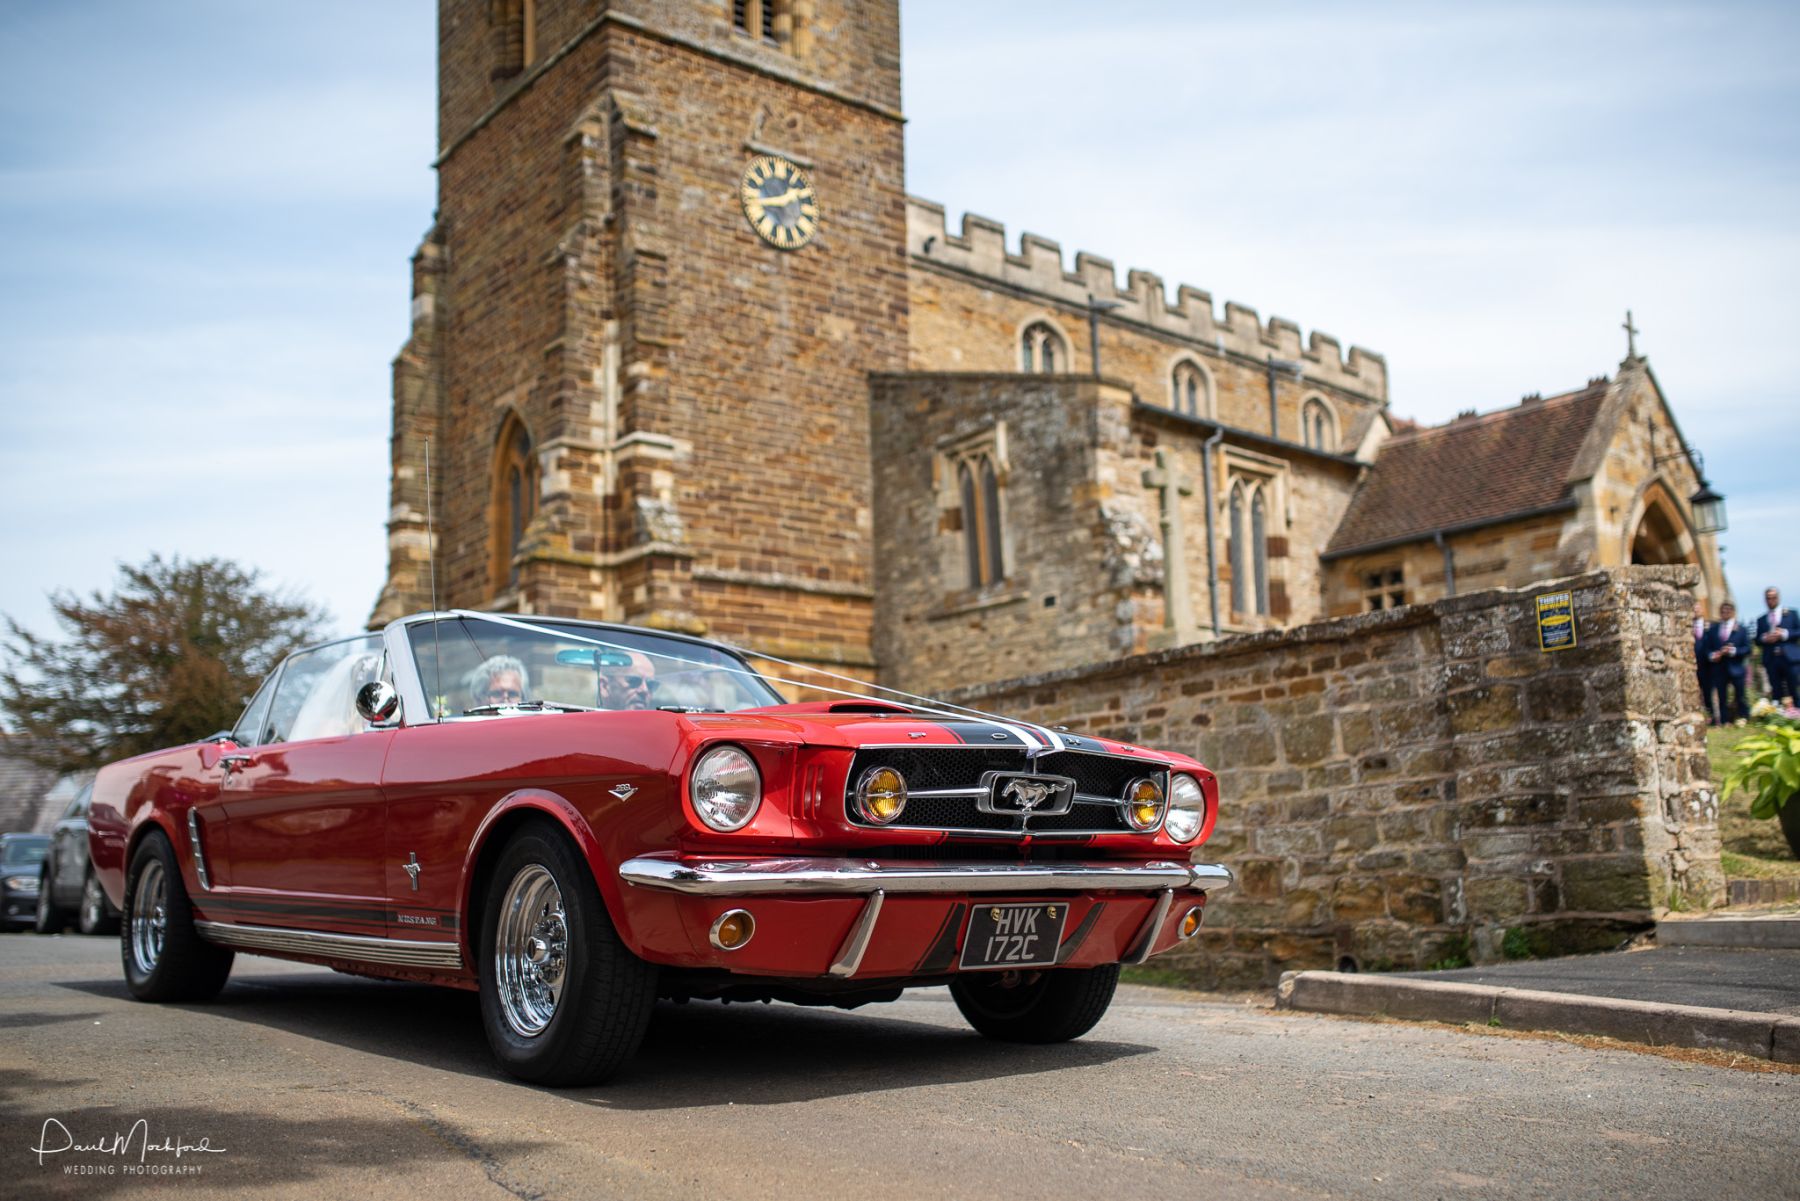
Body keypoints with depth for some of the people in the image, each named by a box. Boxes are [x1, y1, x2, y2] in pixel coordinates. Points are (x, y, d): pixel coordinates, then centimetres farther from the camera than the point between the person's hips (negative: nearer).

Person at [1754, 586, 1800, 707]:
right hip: (1771, 660, 2)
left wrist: (1784, 634, -11)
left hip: (1790, 658, -2)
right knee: (1776, 694, 2)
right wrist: (1764, 639, -9)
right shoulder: (1761, 620, 15)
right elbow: (1757, 641, 11)